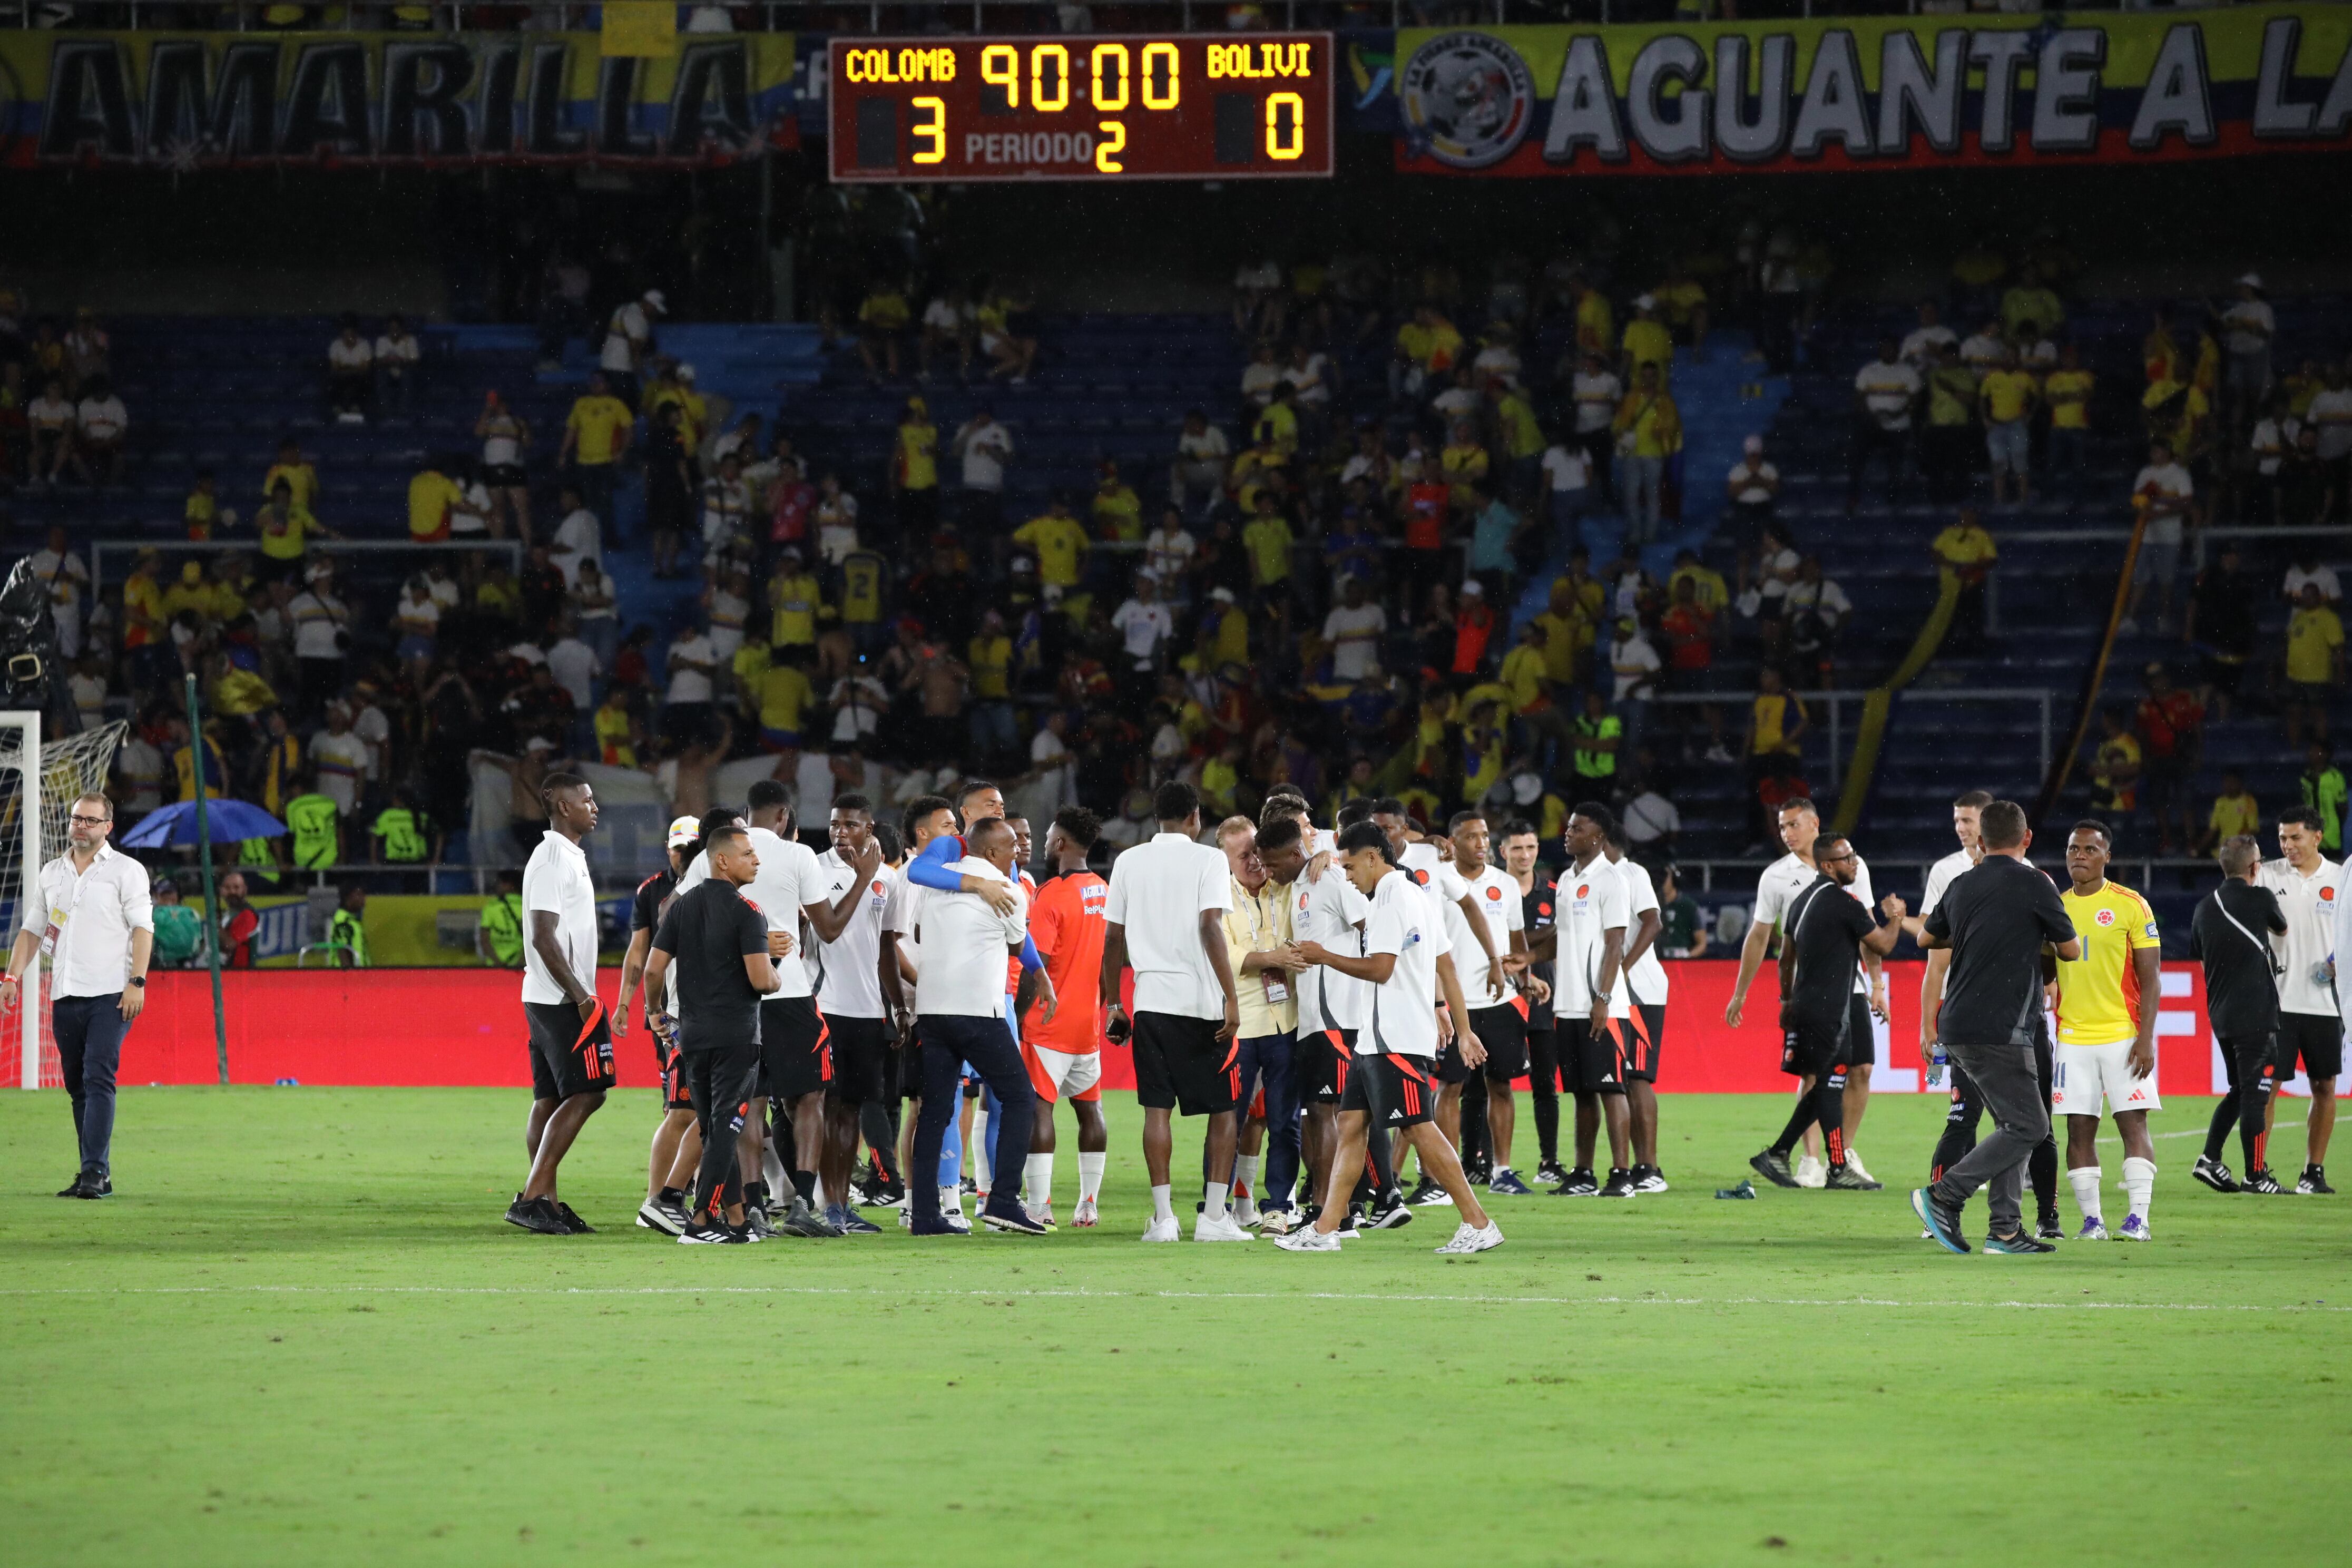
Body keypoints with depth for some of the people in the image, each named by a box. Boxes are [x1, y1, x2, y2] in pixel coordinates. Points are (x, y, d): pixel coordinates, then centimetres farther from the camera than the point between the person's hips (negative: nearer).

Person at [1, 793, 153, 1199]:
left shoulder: (125, 870, 2)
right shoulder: (51, 873, 17)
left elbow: (143, 928, -5)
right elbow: (33, 929, 21)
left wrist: (137, 982, -15)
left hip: (110, 996, -6)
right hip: (64, 997, 6)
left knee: (98, 1081, -16)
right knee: (77, 1087, 7)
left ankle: (96, 1172, -20)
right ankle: (92, 1175, 11)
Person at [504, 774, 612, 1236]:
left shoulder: (568, 857, 17)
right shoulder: (554, 859, -15)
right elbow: (545, 938, -21)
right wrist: (580, 996, -22)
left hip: (545, 999, 10)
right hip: (561, 998, -10)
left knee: (549, 1099, 8)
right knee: (585, 1094, -11)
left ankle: (545, 1203, 8)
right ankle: (532, 1198, -15)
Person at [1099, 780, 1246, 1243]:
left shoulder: (1129, 862, 9)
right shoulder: (1207, 859, -4)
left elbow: (1113, 938, 10)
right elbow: (1210, 928, -14)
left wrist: (1114, 1004, 17)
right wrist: (1232, 998, -14)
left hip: (1150, 1000, 3)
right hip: (1201, 1001, -3)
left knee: (1157, 1109, 5)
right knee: (1224, 1109, 6)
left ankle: (1163, 1217, -2)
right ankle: (1213, 1217, 0)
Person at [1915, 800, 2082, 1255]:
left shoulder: (1962, 885, 10)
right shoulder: (2034, 884, -8)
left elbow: (1929, 938, 27)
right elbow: (2072, 951, 3)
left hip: (1959, 1025, 8)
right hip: (2000, 1027, -8)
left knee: (2013, 1124, 13)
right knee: (2029, 1126, -5)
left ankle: (2005, 1229, 7)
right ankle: (1944, 1196, -11)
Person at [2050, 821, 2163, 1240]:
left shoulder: (2131, 906, -1)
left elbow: (2150, 979, -3)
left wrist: (2146, 1038, -11)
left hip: (2122, 1034, -3)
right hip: (2072, 1039, 3)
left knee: (2133, 1123, -7)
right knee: (2079, 1130, 0)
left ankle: (2138, 1218, -7)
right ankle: (2091, 1219, 3)